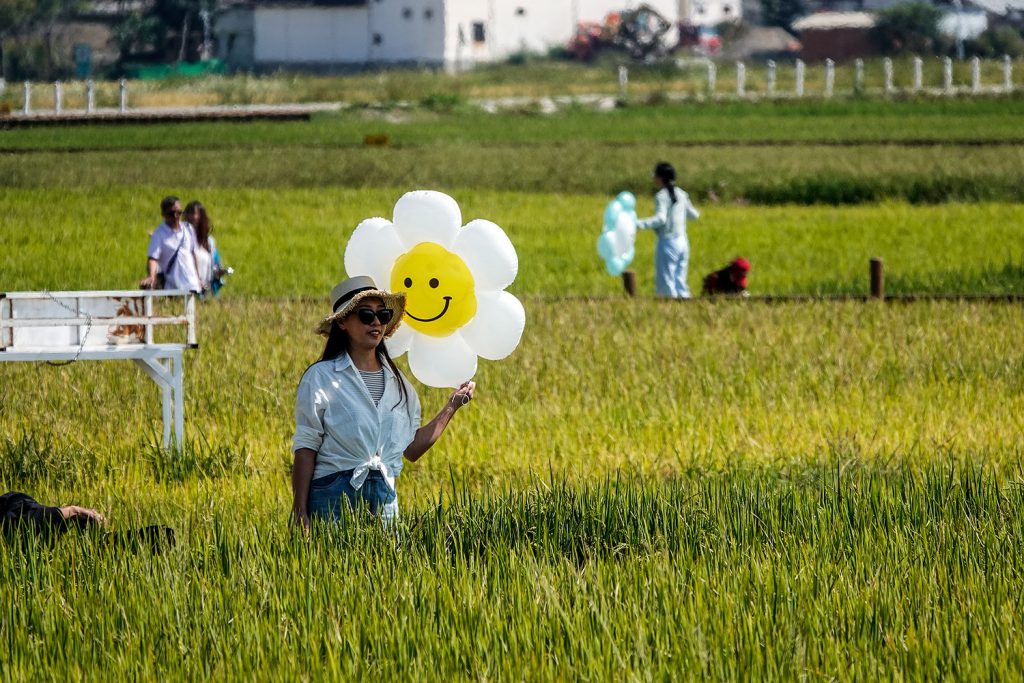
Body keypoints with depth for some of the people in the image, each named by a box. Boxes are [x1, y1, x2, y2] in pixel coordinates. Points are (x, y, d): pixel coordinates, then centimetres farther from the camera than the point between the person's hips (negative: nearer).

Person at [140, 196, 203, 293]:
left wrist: (198, 279, 17)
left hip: (191, 285, 4)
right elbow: (153, 258, -16)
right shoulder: (159, 234, -7)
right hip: (172, 287, -4)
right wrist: (152, 276, -35)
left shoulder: (188, 229, 7)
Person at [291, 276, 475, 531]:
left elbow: (412, 449, 14)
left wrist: (451, 408, 13)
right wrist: (299, 511, -11)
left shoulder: (397, 381, 12)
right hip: (334, 495, -5)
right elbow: (305, 449, -6)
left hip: (384, 496, 5)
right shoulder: (320, 378, -4)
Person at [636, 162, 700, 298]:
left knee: (665, 285, -3)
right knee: (680, 283, 11)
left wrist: (638, 224, -33)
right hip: (683, 241, 7)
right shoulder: (681, 194, 10)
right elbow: (694, 214, 20)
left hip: (668, 242, -7)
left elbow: (660, 219, -25)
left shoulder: (661, 196, -11)